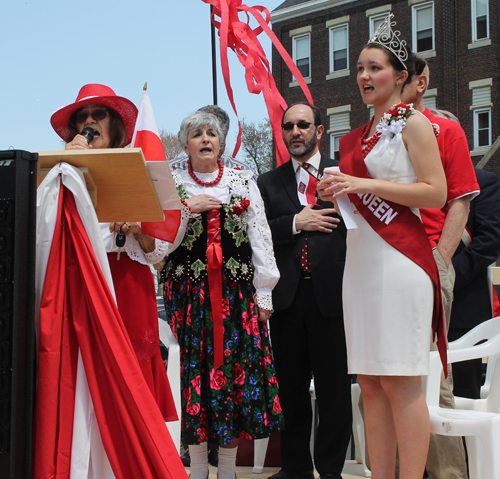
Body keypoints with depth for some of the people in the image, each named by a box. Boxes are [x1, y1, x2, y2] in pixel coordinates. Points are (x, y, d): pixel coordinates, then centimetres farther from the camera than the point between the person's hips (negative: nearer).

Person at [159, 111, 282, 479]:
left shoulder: (243, 181, 12)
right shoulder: (172, 185, 9)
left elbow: (260, 237, 9)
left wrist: (263, 293, 3)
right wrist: (187, 208, -12)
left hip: (238, 291, 1)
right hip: (189, 291, -1)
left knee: (236, 367, -2)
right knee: (193, 369, -3)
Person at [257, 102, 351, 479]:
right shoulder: (268, 182, 14)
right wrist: (296, 222, -10)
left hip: (331, 294, -2)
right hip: (287, 296, 2)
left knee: (334, 388, 3)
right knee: (291, 387, 9)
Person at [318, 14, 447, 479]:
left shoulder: (412, 122, 0)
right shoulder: (359, 136, 20)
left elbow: (435, 193, -10)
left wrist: (367, 185, -13)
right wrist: (337, 193, 9)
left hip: (399, 258, -7)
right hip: (360, 258, 8)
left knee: (400, 381, -8)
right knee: (370, 383, 6)